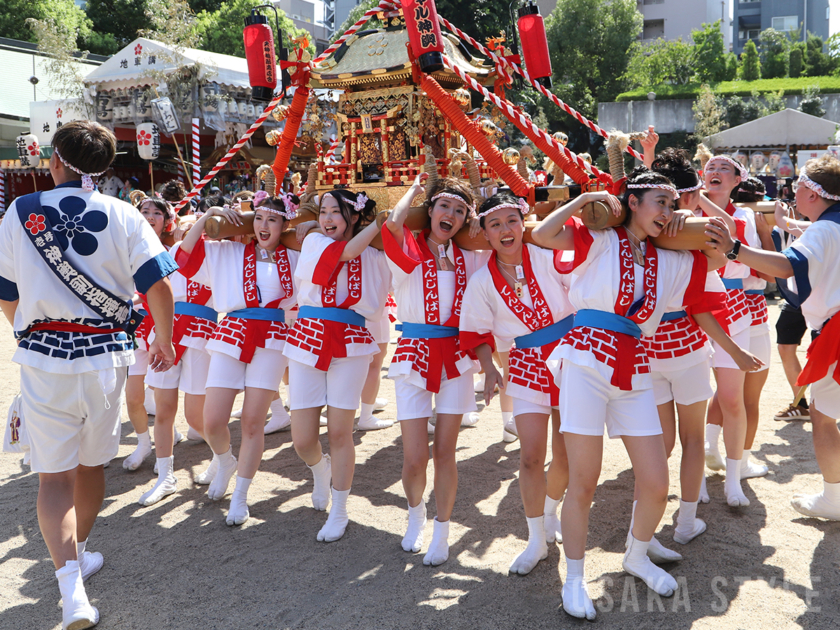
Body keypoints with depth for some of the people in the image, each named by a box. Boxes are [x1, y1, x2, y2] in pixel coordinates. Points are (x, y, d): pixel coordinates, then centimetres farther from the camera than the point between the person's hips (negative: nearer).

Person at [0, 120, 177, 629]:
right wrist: (166, 342, 5)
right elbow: (158, 285, -10)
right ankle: (80, 554, 38)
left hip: (44, 354, -1)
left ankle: (71, 583, -8)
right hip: (106, 353, 1)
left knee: (55, 474, 4)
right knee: (92, 463, 19)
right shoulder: (123, 216, -3)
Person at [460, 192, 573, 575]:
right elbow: (478, 331, 4)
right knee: (531, 457, -5)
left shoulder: (547, 256, -11)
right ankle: (536, 540, 16)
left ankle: (550, 514, 40)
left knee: (566, 454, 9)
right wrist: (489, 368, -8)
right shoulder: (482, 281, -4)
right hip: (527, 365, 1)